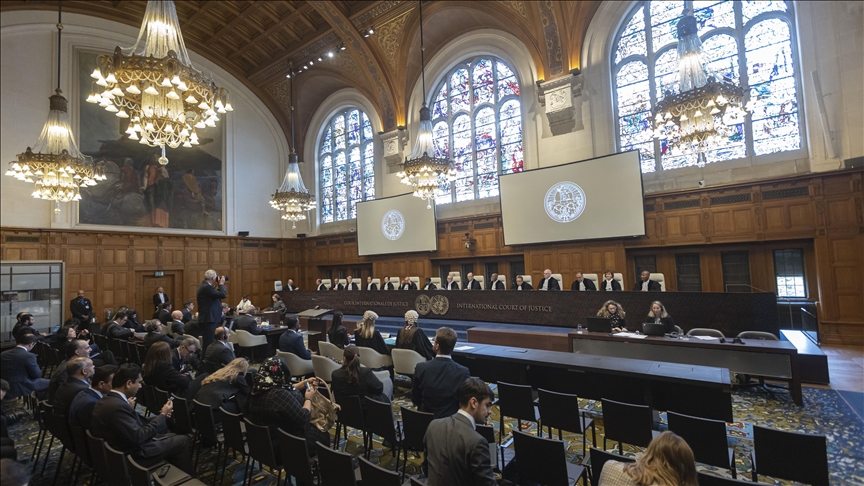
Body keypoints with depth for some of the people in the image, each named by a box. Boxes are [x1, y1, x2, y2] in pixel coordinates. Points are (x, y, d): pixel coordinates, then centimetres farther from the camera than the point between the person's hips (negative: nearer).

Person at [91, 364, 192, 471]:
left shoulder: (106, 400, 0)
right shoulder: (117, 406, -31)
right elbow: (139, 437, -27)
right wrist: (163, 415, -18)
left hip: (119, 453, 10)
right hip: (131, 456, -10)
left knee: (172, 437, 21)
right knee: (182, 441, 3)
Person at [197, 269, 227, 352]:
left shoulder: (204, 286, 14)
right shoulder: (206, 287, -18)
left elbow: (215, 295, 18)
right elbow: (222, 295, -22)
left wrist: (217, 286, 13)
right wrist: (221, 284, -6)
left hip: (205, 319, 11)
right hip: (209, 320, -11)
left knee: (205, 343, 15)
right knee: (208, 343, -9)